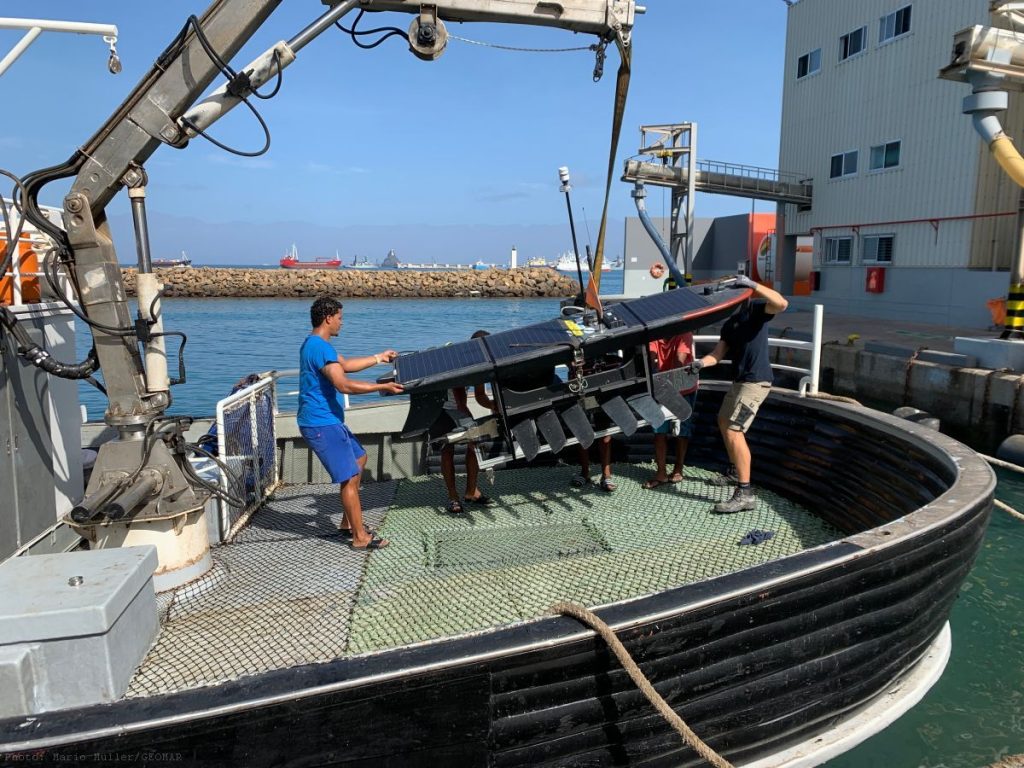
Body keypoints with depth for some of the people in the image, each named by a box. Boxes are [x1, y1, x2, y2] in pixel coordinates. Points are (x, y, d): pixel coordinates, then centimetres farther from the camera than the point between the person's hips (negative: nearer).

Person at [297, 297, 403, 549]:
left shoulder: (315, 344, 15)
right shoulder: (321, 348, -21)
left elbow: (346, 365, 25)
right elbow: (344, 385, -29)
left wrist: (378, 357, 29)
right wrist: (383, 387, -25)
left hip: (328, 421, 12)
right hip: (322, 424, -12)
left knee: (358, 459, 22)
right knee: (349, 477, -7)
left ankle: (348, 524, 28)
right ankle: (360, 537, 2)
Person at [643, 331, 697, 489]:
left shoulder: (684, 334, -18)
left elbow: (680, 360, -30)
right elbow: (651, 356, -20)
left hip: (684, 389, -3)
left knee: (681, 431, 7)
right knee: (659, 431, 0)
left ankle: (678, 470, 20)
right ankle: (661, 473, 5)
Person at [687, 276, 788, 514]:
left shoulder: (756, 309, -7)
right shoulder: (729, 324, 15)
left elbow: (782, 304, -27)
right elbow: (718, 353, 5)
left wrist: (752, 285, -31)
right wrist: (701, 362, -14)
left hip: (756, 380, -10)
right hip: (740, 380, 10)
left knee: (733, 431, -15)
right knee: (724, 421, 25)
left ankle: (745, 494, -15)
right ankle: (736, 471, 44)